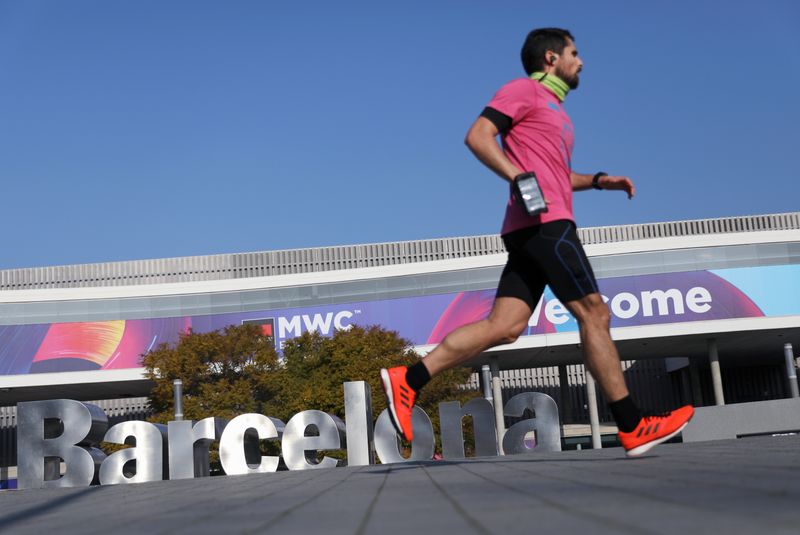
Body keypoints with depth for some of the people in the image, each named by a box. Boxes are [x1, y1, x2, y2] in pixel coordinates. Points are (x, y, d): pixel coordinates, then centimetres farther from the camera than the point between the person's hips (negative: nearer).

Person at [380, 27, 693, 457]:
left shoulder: (554, 111, 30)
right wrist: (518, 176, -22)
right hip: (544, 221, -9)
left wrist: (598, 180, 24)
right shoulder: (525, 90, 2)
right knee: (594, 314, -7)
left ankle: (409, 380, -7)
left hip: (533, 230, 9)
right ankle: (633, 429, -1)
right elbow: (477, 135, -10)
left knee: (504, 326, -3)